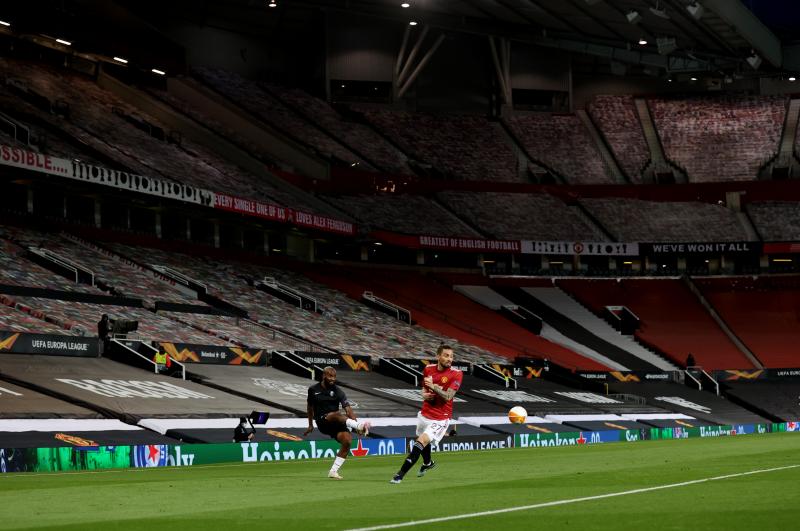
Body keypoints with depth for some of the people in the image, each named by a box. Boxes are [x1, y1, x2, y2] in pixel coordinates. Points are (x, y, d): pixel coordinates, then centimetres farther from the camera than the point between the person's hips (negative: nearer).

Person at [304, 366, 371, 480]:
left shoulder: (337, 391, 0)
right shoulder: (313, 390, 4)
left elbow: (348, 408, -11)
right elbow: (310, 407, 20)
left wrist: (355, 422, -25)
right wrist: (310, 425, 26)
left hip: (336, 423, 3)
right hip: (322, 422, -3)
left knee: (347, 440, -21)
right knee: (338, 414, -34)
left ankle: (333, 471, -11)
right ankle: (360, 426, -62)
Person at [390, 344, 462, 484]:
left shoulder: (456, 374, -15)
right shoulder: (428, 369, 1)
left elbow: (448, 396, -23)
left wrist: (433, 386, -36)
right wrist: (424, 394, -4)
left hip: (440, 418, -6)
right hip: (425, 414, 6)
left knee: (421, 442, -20)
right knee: (422, 441, 27)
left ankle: (400, 474, -18)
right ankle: (427, 463, 59)